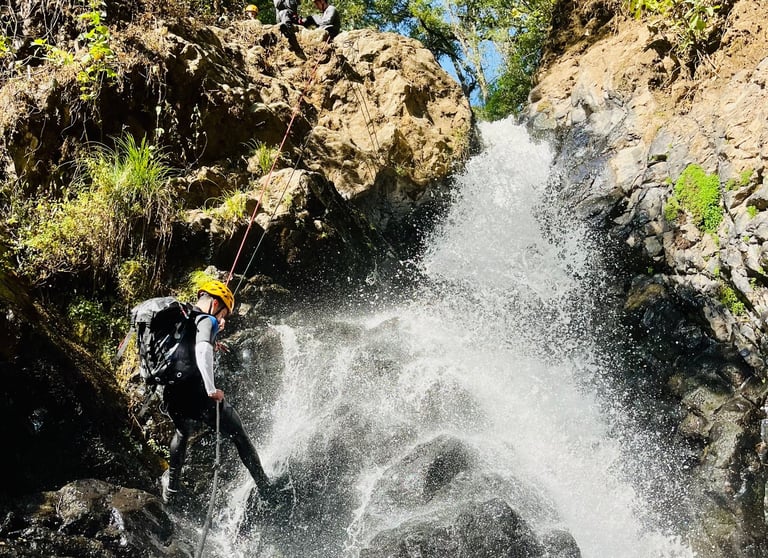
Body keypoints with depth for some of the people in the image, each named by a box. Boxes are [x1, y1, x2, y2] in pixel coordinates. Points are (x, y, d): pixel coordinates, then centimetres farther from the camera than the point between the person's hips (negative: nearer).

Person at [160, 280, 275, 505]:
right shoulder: (206, 320, -7)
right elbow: (202, 351, -25)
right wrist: (211, 389, -29)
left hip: (172, 396, 7)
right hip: (197, 393, -7)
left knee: (183, 433, 38)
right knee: (240, 437, 13)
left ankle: (171, 486, 47)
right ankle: (265, 489, 21)